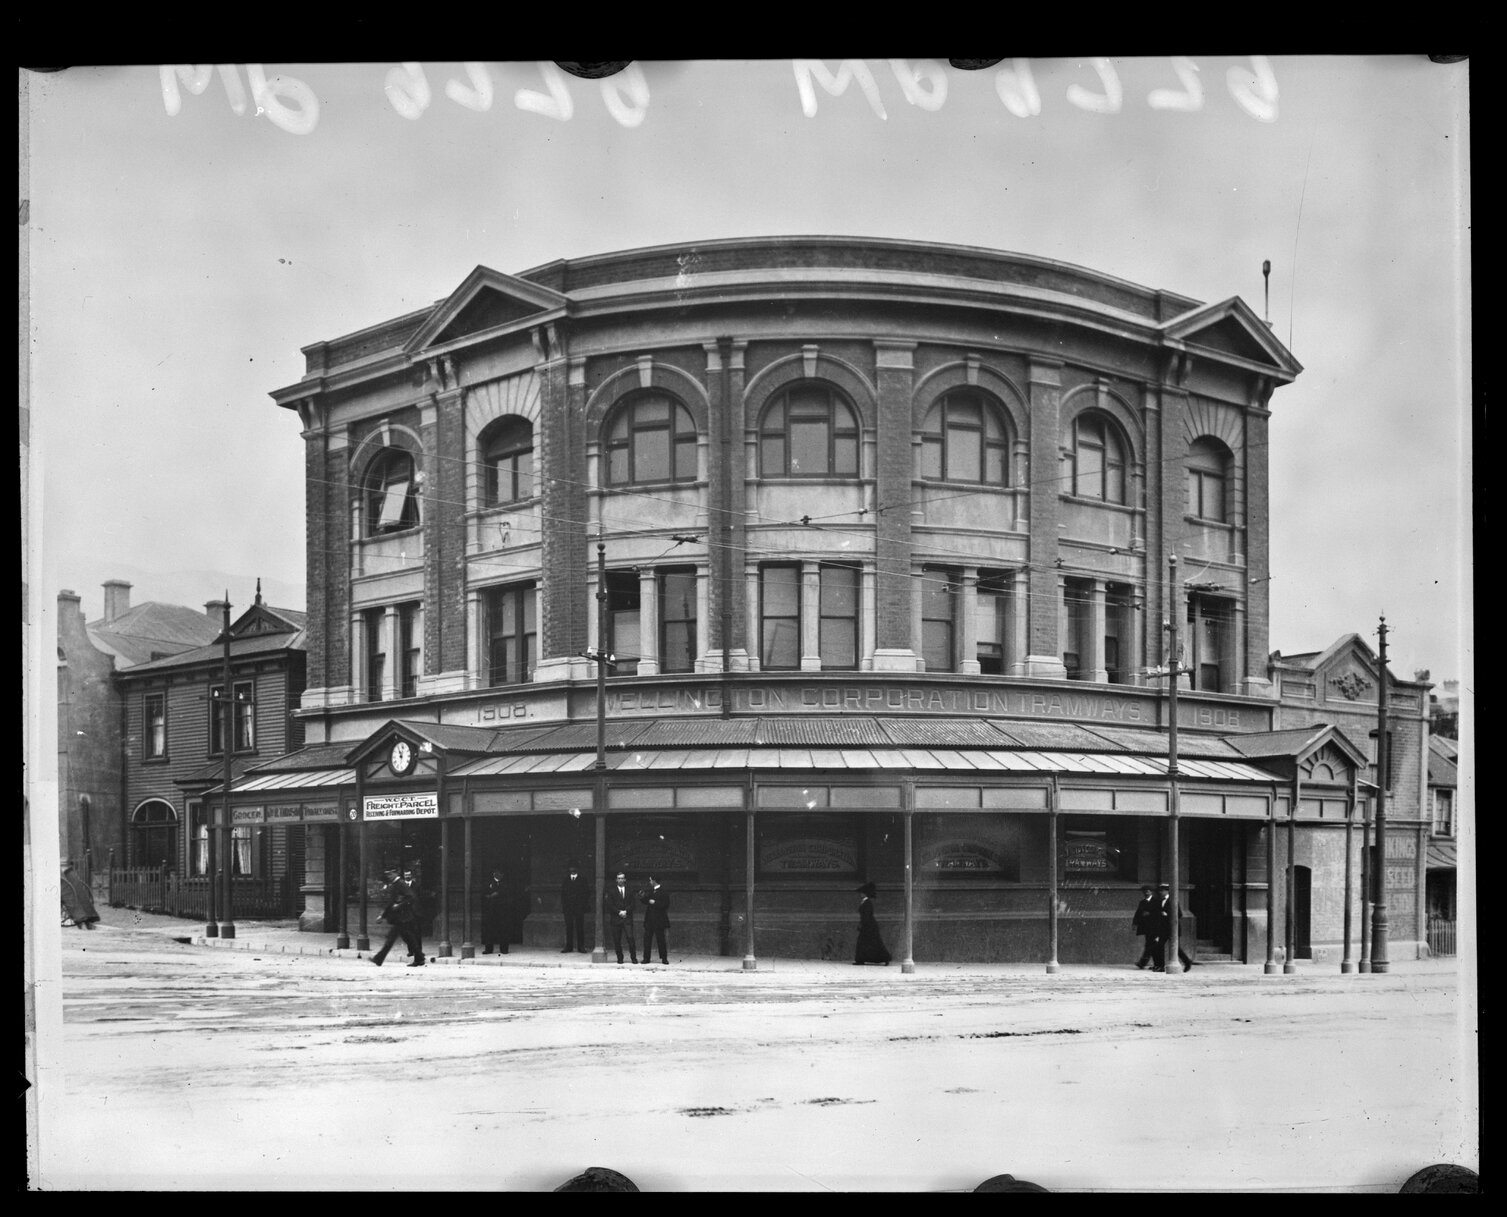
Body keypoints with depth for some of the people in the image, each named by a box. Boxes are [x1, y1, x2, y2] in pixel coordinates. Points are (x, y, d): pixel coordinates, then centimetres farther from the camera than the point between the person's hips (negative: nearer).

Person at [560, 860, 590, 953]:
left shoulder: (582, 879, 4)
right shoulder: (565, 880, 11)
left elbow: (587, 893, 3)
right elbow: (562, 893, 11)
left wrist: (586, 905, -5)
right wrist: (562, 906, 3)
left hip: (579, 906, -2)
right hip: (568, 906, 2)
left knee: (580, 927, -1)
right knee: (568, 927, 2)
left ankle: (581, 946, 3)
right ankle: (568, 946, 6)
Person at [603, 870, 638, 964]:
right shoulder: (611, 890, 6)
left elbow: (632, 903, 7)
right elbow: (609, 904, 0)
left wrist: (626, 911, -8)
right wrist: (619, 912, -10)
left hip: (627, 917, 0)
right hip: (616, 918, 0)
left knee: (630, 938, -10)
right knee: (617, 940, -1)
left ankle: (633, 957, -4)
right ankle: (620, 958, 8)